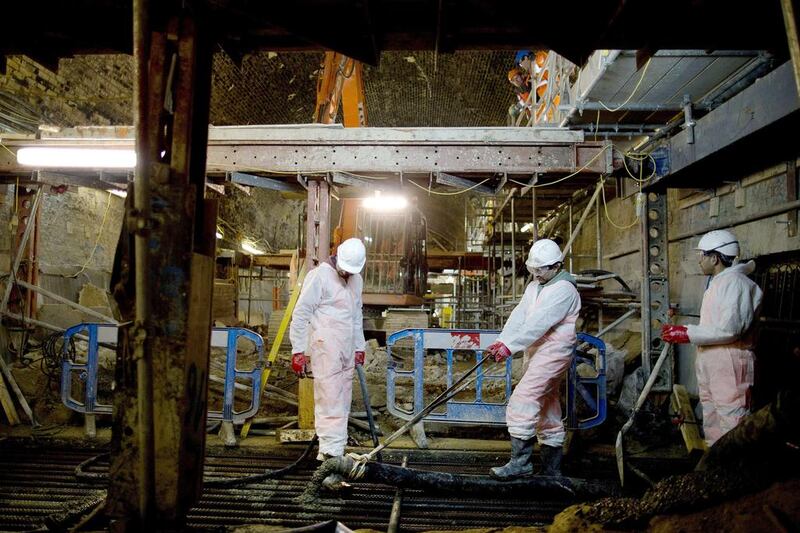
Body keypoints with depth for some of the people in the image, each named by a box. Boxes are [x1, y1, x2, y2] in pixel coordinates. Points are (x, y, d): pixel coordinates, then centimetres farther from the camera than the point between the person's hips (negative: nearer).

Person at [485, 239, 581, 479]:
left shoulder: (563, 289, -13)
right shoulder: (534, 286, 16)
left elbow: (540, 323, -22)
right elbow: (519, 315, 6)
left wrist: (511, 346, -26)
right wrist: (501, 341, -7)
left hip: (554, 351, -9)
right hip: (536, 351, 10)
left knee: (523, 397, -18)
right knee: (546, 404, 14)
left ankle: (520, 461, -15)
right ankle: (552, 467, 24)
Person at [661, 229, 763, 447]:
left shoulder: (734, 282, -13)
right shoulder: (717, 282, 19)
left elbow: (729, 329, -21)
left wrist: (688, 334, -17)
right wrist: (679, 328, 12)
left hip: (729, 362, -10)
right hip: (710, 361, 10)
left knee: (731, 417, -9)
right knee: (711, 417, 17)